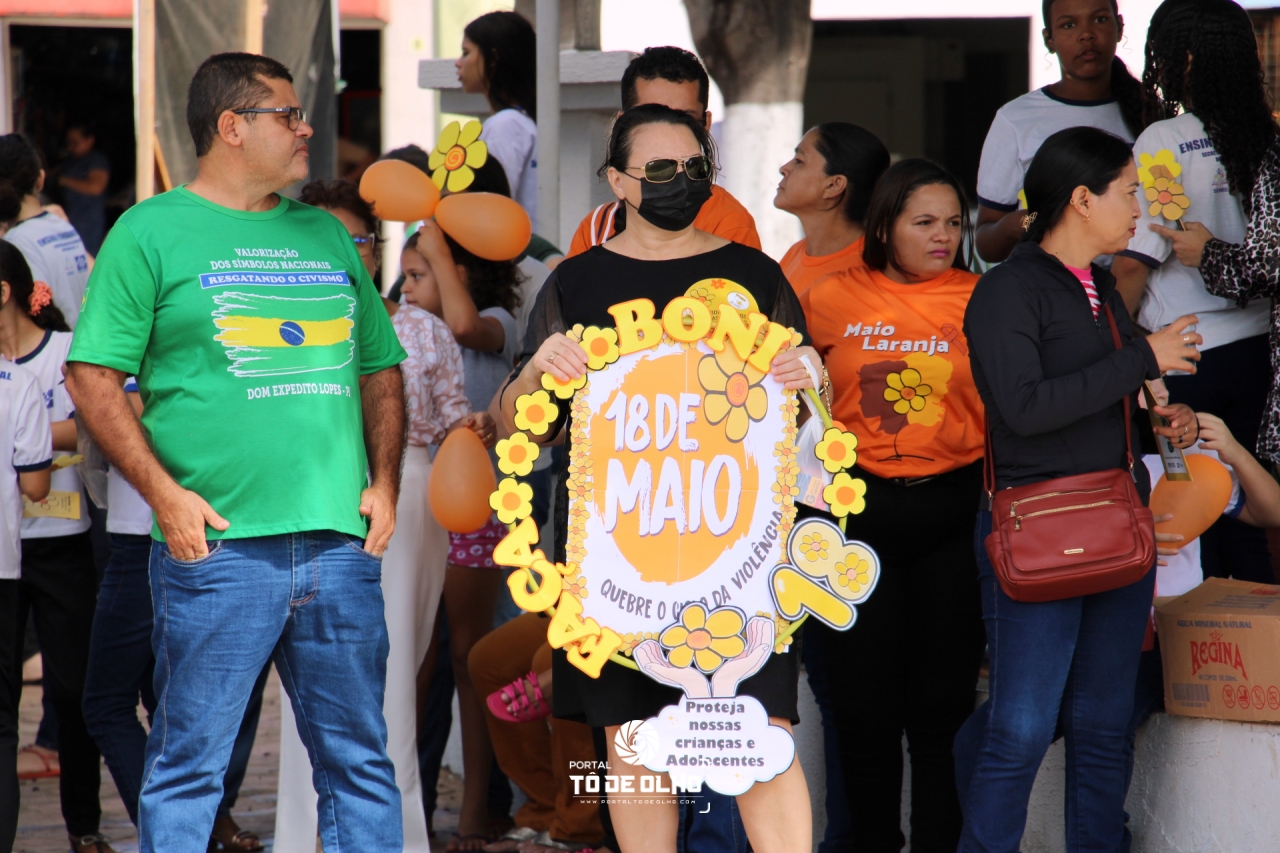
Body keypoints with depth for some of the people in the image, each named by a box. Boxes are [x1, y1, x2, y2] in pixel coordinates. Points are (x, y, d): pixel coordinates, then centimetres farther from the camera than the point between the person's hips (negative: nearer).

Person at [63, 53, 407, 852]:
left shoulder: (326, 237, 19)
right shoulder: (152, 232, 3)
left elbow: (380, 369, 24)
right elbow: (93, 376, -3)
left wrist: (384, 481, 8)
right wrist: (165, 494, -12)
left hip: (342, 545, 5)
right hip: (217, 546, -5)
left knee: (360, 762, 6)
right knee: (189, 767, -3)